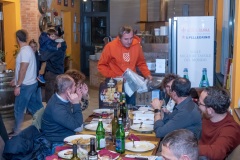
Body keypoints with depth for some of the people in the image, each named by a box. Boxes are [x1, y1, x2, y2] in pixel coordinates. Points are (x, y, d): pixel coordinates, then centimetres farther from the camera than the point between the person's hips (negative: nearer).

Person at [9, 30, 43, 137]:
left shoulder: (24, 51, -19)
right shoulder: (27, 49, 11)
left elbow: (23, 69, -23)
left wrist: (18, 85, -21)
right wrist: (16, 80, 24)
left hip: (25, 85, -9)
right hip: (31, 83, 9)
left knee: (19, 109, 2)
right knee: (35, 106, 14)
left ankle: (16, 132, 14)